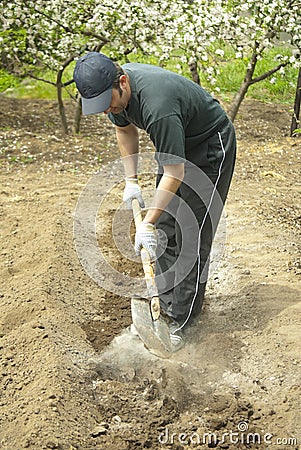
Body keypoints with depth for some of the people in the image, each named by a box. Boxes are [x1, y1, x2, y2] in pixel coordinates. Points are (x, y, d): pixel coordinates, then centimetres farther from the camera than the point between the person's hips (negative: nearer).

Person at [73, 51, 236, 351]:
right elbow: (125, 128, 10)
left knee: (191, 236, -11)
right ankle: (167, 305, 17)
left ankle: (182, 323, -4)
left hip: (210, 148, -9)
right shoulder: (116, 89, -12)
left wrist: (148, 223, -28)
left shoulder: (157, 106, -39)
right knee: (164, 230, 6)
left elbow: (175, 174, -32)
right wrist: (131, 180, 4)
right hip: (176, 146, 9)